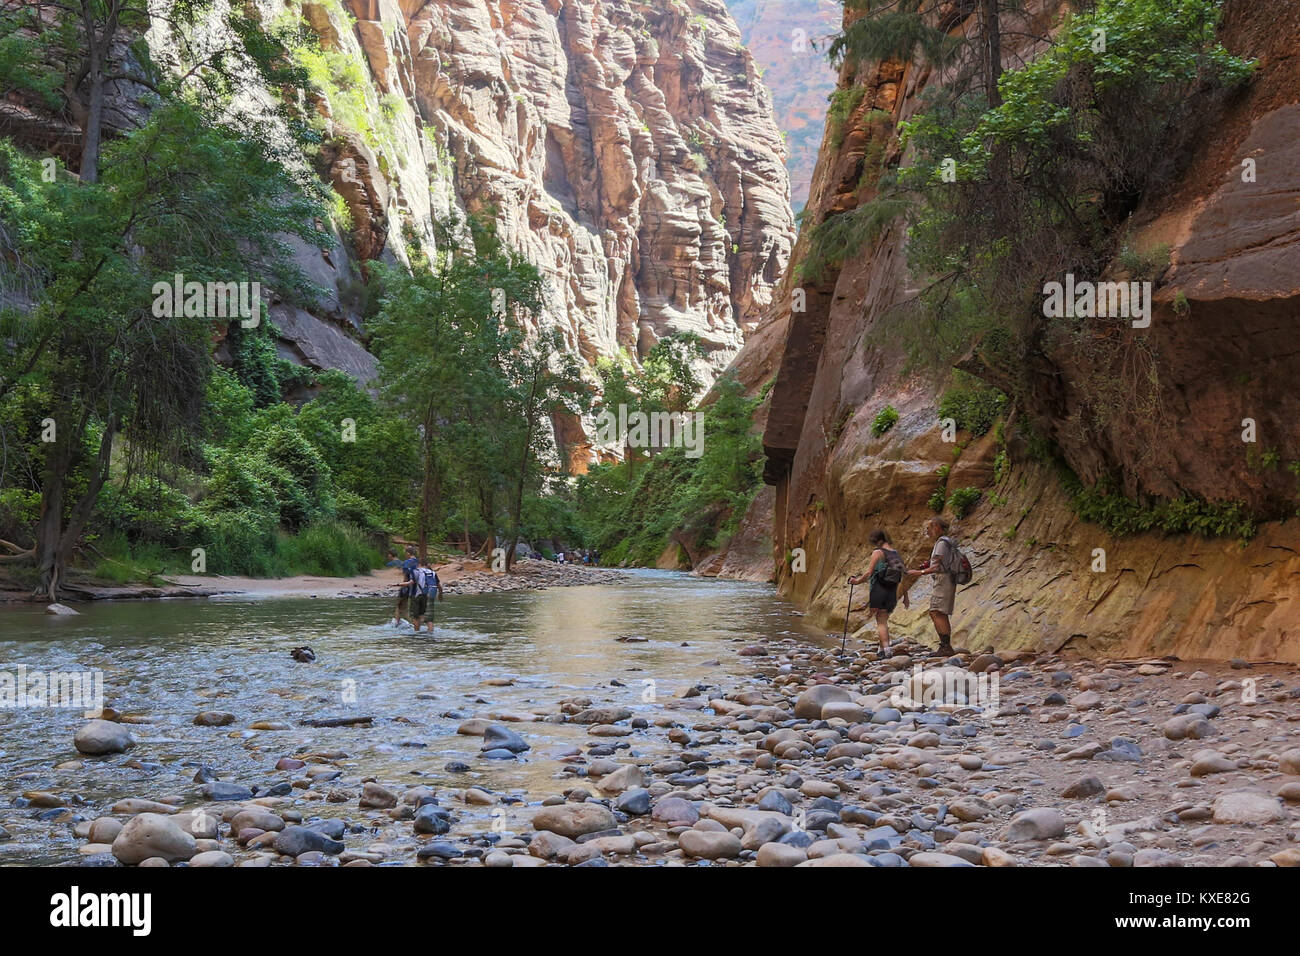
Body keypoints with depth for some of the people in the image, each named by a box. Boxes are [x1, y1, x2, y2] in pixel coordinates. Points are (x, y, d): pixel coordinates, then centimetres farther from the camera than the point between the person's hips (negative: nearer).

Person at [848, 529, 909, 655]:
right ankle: (882, 649, 14)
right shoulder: (896, 554, 15)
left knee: (881, 622, -5)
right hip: (893, 592, 6)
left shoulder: (878, 552, -4)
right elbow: (903, 577, 15)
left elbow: (869, 572, -11)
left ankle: (886, 649, -18)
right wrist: (906, 597, 17)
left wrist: (857, 581, 4)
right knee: (884, 620, 16)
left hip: (879, 589, -6)